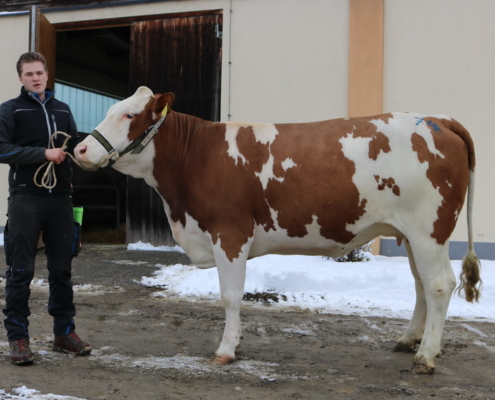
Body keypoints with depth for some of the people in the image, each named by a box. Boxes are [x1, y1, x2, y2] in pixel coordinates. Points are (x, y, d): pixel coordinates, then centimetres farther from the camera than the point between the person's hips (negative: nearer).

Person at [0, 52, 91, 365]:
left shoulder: (62, 110, 17)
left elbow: (75, 146, 18)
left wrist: (81, 149, -5)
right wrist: (43, 153, -16)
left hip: (61, 197, 4)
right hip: (26, 197, -4)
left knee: (62, 269, 10)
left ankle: (64, 331, 21)